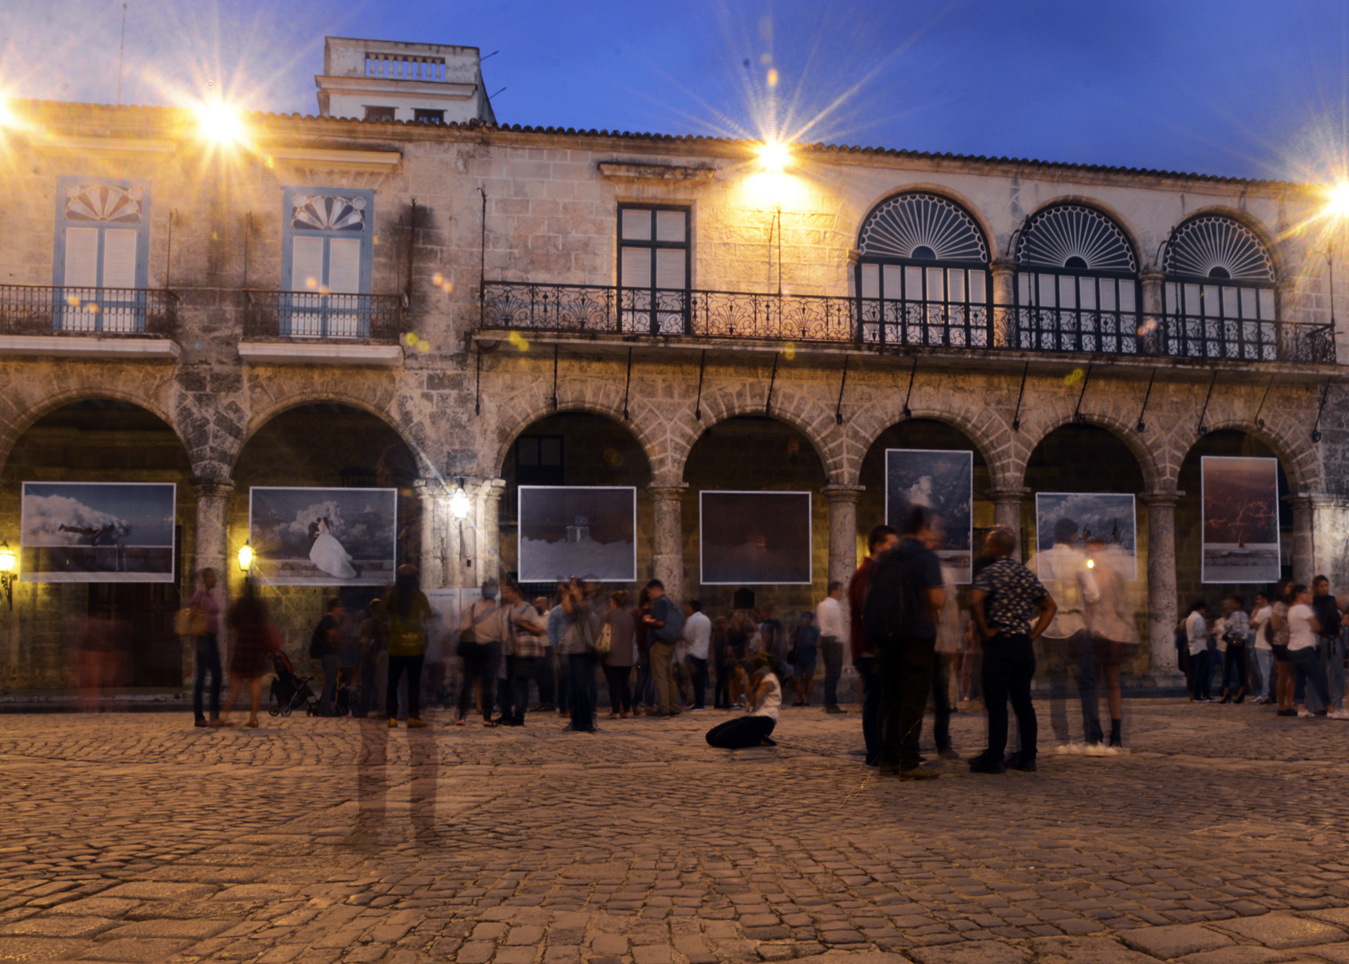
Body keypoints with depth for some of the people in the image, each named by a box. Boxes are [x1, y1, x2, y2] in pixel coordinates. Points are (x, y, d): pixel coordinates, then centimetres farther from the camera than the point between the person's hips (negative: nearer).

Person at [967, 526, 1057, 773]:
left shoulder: (989, 572, -8)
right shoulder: (1026, 574, 12)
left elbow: (975, 600, -26)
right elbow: (1050, 606, 17)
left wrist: (984, 630, -14)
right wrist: (1033, 634, 12)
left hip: (999, 644, -6)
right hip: (1024, 645, 6)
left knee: (997, 703, -3)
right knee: (1023, 702, 11)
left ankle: (995, 759, 0)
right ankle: (1027, 757, 15)